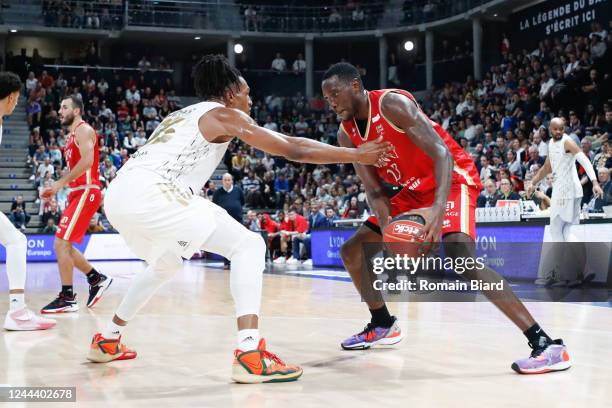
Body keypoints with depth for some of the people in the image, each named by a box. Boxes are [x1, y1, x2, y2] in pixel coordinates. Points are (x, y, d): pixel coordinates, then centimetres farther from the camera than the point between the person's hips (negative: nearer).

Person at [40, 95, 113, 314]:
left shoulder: (83, 129, -8)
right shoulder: (72, 134, 21)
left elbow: (87, 161, -23)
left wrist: (60, 183, -23)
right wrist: (57, 188, 14)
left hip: (86, 192, -10)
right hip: (78, 193, 10)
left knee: (61, 244, -13)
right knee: (65, 245, 13)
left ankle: (67, 298, -9)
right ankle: (97, 279, 22)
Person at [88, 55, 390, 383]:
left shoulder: (182, 115, 31)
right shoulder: (224, 114, 8)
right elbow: (293, 149, 6)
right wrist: (357, 155, 13)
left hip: (117, 195, 9)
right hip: (150, 193, -9)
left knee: (166, 264, 35)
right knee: (248, 246, -3)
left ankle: (106, 341, 40)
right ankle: (250, 355, -16)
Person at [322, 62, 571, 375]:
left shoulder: (392, 103, -22)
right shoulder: (347, 135, 1)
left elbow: (442, 153, -29)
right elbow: (374, 190, 0)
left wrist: (438, 207, -44)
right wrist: (387, 228, -21)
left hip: (451, 178, -9)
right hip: (414, 189, 9)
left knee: (460, 256, -33)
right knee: (351, 250, 9)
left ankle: (546, 344, -35)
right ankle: (383, 325, 29)